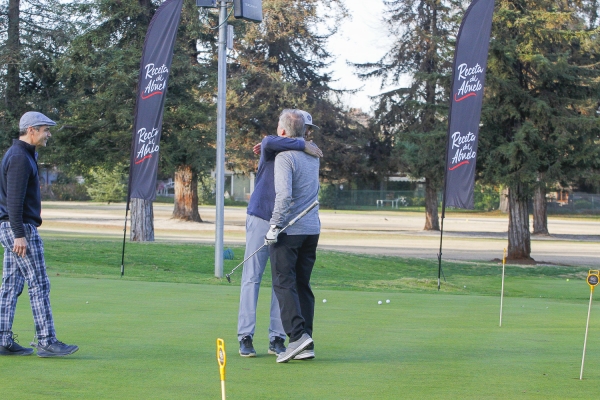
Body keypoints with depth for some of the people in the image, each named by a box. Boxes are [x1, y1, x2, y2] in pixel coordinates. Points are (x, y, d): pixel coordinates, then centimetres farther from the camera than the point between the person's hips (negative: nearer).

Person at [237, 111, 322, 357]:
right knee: (252, 278, -3)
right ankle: (245, 337, -2)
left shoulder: (302, 157, 11)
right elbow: (269, 142, -29)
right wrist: (303, 145, -27)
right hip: (261, 219, -5)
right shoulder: (272, 149, -5)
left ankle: (277, 339, 5)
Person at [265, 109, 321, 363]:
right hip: (312, 228, 7)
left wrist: (274, 225, -18)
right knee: (303, 285, 9)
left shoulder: (284, 157, -12)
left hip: (290, 229, -7)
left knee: (284, 283, -6)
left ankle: (298, 335, -20)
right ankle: (307, 344, 5)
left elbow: (284, 194, -23)